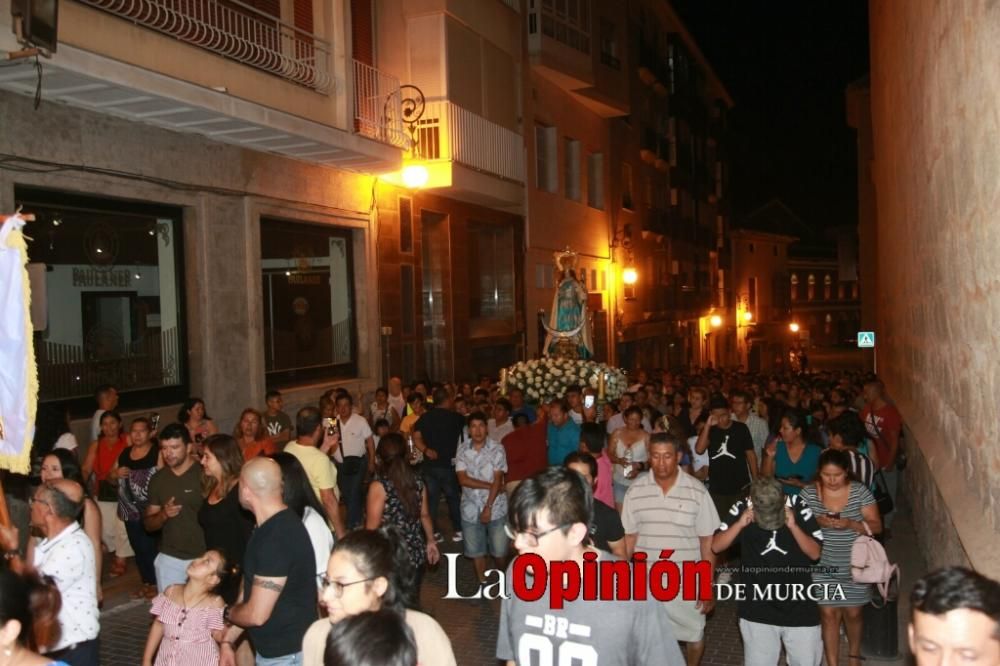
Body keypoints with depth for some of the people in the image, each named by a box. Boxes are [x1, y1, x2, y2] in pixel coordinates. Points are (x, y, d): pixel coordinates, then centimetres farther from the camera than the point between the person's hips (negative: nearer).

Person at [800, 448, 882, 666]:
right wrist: (817, 522, -24)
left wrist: (850, 524, -26)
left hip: (855, 566, 0)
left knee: (852, 613, 15)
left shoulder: (860, 492, -9)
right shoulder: (809, 494, -8)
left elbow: (876, 526, -8)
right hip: (823, 567, 0)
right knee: (828, 614, 3)